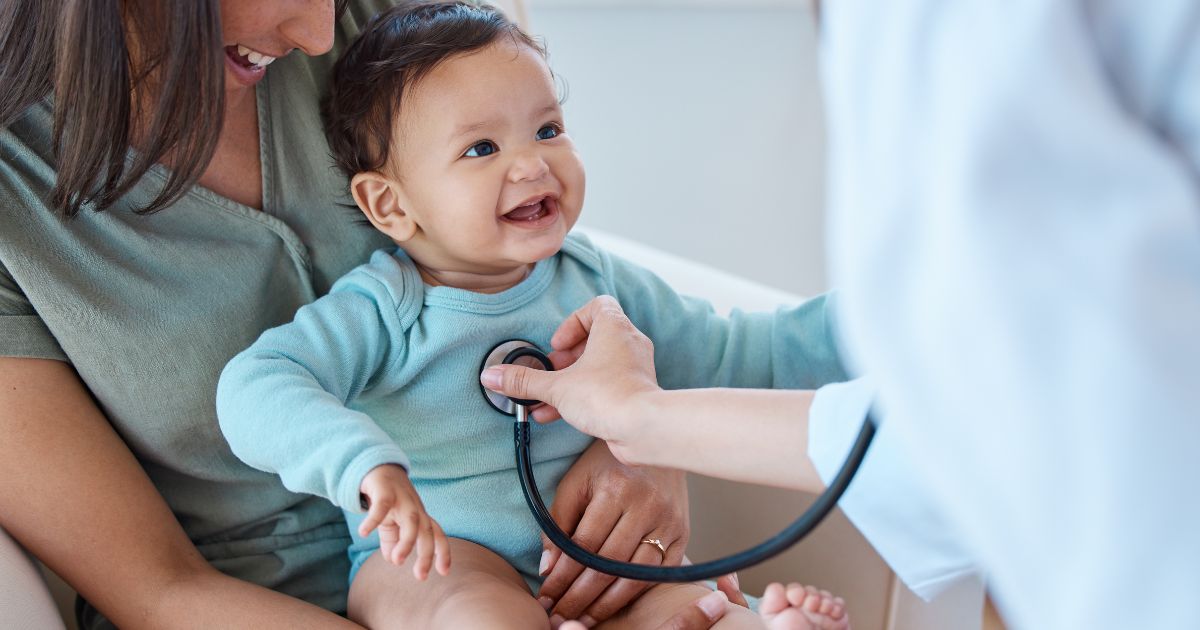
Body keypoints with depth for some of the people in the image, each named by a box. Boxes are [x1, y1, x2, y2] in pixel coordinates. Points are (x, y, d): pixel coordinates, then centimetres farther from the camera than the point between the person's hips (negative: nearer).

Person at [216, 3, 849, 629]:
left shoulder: (596, 281, 6)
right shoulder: (380, 312, -12)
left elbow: (724, 354, 15)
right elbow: (253, 388, -25)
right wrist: (367, 465, -41)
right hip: (431, 559, -6)